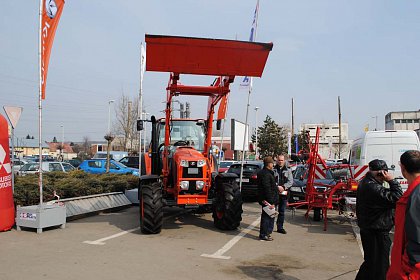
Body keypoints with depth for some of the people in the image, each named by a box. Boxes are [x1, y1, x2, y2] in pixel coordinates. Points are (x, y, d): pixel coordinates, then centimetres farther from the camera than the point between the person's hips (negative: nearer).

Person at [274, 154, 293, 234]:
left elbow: (290, 181, 2)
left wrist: (283, 187, -13)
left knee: (282, 212, 9)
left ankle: (280, 227, 17)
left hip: (284, 193, 2)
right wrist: (276, 187, -16)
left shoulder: (288, 170, 9)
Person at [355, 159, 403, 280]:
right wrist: (392, 181, -22)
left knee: (370, 261, 23)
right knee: (380, 265, 1)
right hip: (377, 233, -10)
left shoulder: (364, 183, 8)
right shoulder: (374, 188, -26)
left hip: (367, 229, 10)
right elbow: (397, 199, -27)